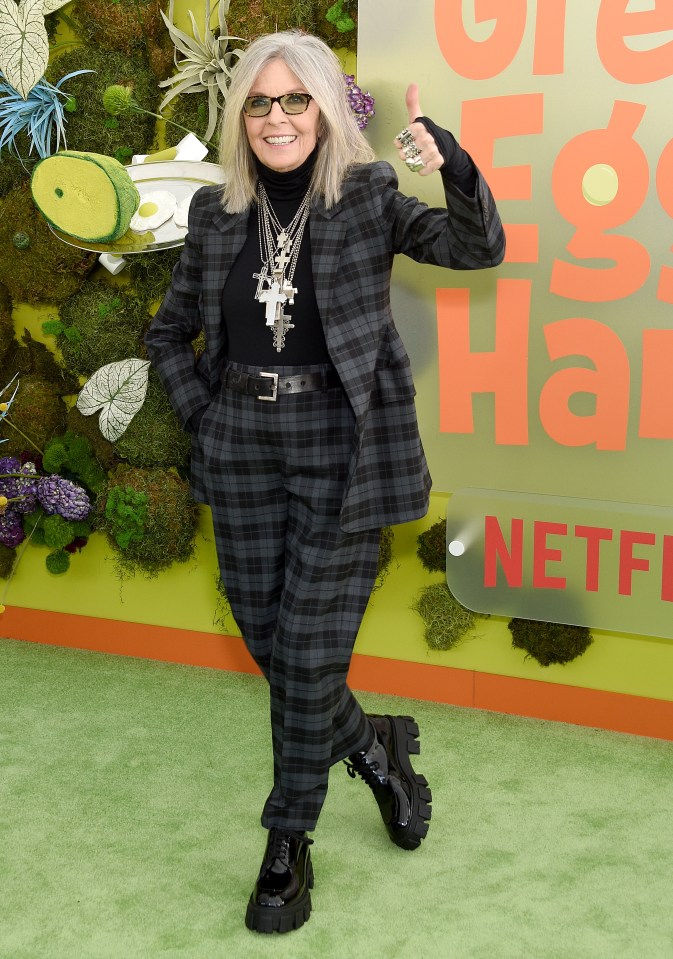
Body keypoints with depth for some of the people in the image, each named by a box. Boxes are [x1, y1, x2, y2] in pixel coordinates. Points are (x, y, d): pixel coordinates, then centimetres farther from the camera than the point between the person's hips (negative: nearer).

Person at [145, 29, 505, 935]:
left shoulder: (368, 196, -3)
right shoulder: (218, 212, 6)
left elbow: (477, 247, -18)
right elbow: (169, 332, 17)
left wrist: (452, 163, -36)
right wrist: (203, 415, 3)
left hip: (340, 446, -4)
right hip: (242, 444, 4)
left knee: (311, 651, -1)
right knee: (266, 639, 12)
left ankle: (288, 846, 18)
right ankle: (376, 749, 39)